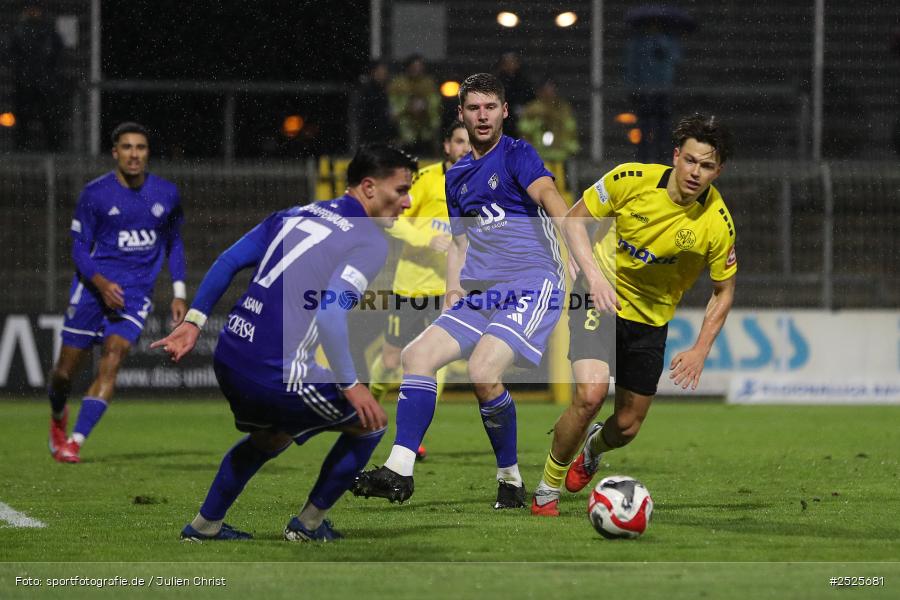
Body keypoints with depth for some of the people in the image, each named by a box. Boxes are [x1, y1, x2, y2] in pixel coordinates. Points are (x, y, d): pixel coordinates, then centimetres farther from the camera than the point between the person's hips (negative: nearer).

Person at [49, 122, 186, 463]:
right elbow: (79, 247, -4)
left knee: (112, 360, -20)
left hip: (136, 294, 1)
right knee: (66, 371, 3)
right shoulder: (95, 193, -6)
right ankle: (58, 418, 38)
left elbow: (174, 243, 17)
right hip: (93, 289, -1)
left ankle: (75, 442, -21)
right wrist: (101, 282, -21)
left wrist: (179, 294, 10)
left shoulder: (167, 194, 3)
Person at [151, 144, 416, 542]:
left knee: (270, 438, 36)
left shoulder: (297, 214, 16)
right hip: (278, 375, -8)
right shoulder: (370, 242, -8)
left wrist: (193, 322, 17)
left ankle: (204, 526, 41)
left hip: (229, 359, 8)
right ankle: (308, 524, 22)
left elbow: (229, 260, 13)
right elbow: (330, 314, -22)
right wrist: (351, 385, -15)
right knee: (369, 423, 14)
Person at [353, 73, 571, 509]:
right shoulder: (457, 176, 18)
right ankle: (399, 471, -6)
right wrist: (452, 296, 11)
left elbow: (547, 195, -23)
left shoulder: (517, 155, -4)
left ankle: (510, 480, -9)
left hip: (532, 286, -8)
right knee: (417, 355, -6)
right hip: (478, 294, 8)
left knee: (483, 370, -25)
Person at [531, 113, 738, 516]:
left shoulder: (717, 224, -16)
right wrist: (594, 275, -21)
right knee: (590, 396, -24)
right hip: (601, 301, -2)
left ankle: (594, 446, 46)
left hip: (651, 320, 2)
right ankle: (547, 489, -3)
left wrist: (700, 351, -13)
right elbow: (574, 219, -6)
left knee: (627, 427, 7)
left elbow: (723, 292, -3)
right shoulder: (631, 180, -19)